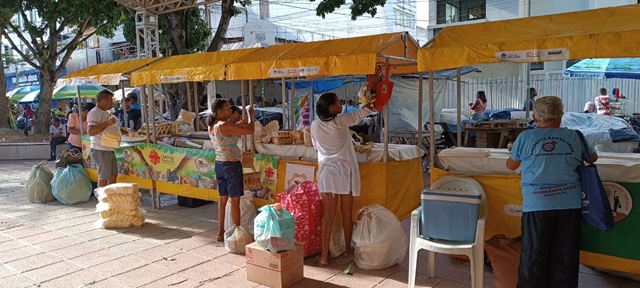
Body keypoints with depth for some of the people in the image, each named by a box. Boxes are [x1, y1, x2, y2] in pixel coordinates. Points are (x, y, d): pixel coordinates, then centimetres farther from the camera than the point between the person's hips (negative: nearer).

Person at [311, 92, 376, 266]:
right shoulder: (340, 121, -8)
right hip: (344, 171, -1)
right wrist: (371, 103, 14)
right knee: (347, 213, 12)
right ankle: (348, 250, 26)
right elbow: (357, 116, 3)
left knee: (328, 215, 3)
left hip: (327, 172, 2)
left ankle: (324, 256, 2)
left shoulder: (315, 125, 0)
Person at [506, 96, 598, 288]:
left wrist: (512, 150, 33)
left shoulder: (525, 138, -2)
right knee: (566, 258, 13)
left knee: (533, 257, 8)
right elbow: (593, 158, 23)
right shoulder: (574, 137, 5)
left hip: (537, 205, -2)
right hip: (570, 205, 2)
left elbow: (511, 165, 12)